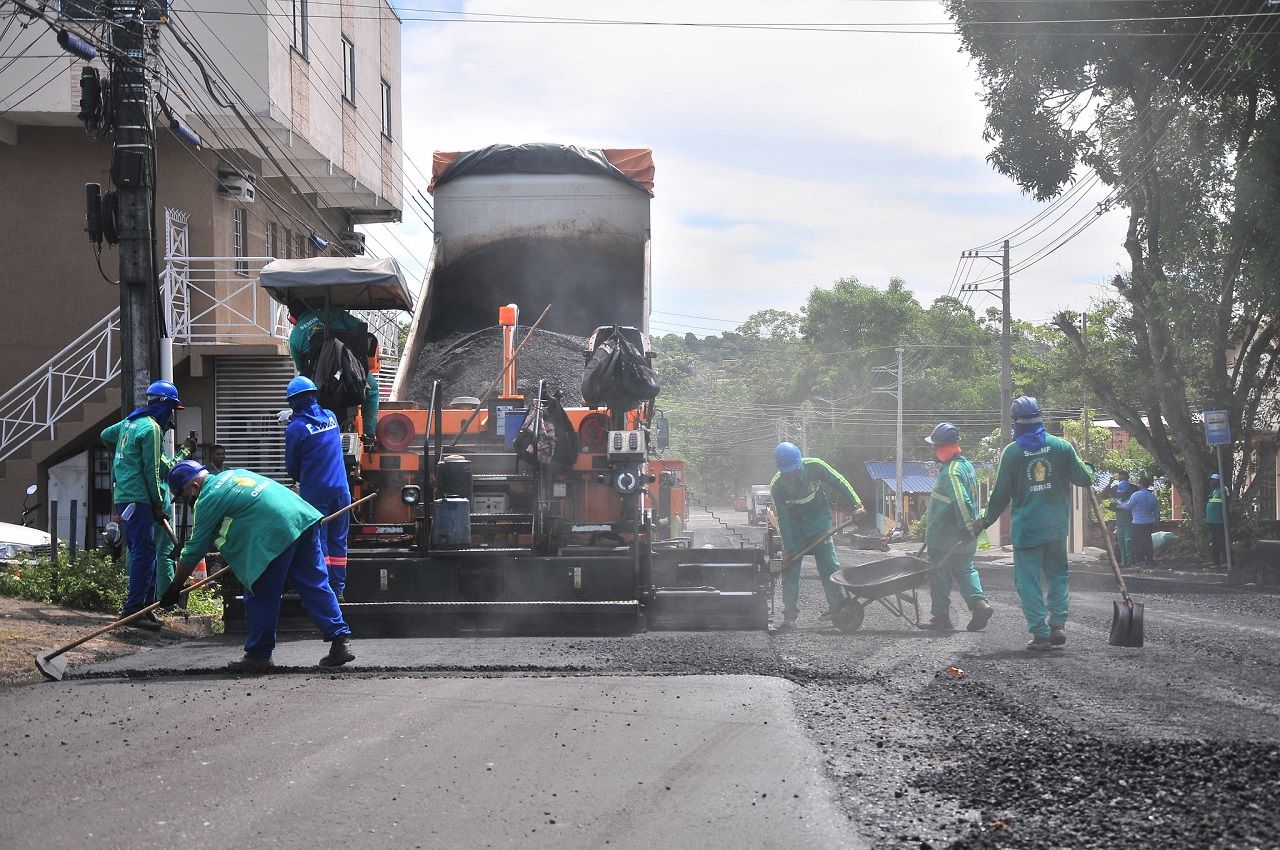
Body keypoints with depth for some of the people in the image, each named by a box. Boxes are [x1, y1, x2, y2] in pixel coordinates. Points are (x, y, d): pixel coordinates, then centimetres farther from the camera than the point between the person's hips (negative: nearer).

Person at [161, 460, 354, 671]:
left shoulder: (208, 500, 2)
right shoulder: (231, 474, 25)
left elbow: (195, 549, 6)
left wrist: (175, 587, 16)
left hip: (277, 533, -8)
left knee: (261, 597, 4)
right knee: (316, 585, 8)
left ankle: (258, 655, 11)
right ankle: (341, 641, 3)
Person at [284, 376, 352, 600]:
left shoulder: (295, 428, -9)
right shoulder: (331, 417, 6)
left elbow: (291, 467, 1)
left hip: (314, 493, -4)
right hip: (340, 489, 5)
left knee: (317, 542, 1)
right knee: (338, 541, 9)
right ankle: (338, 589, 13)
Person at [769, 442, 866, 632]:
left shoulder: (815, 466, -19)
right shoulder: (777, 486, -20)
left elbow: (838, 483, -6)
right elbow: (783, 518, -18)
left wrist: (855, 504, -12)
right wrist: (789, 548, -20)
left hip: (818, 516, 0)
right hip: (794, 523, 0)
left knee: (828, 562, -11)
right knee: (790, 568, -4)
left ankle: (837, 604, -2)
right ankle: (789, 617, -2)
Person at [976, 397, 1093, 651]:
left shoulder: (1012, 451, -5)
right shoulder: (1061, 446, 0)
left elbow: (1001, 494, -2)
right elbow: (1084, 479, 5)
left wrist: (985, 521, 11)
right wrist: (1086, 466, 29)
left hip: (1026, 527, -3)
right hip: (1057, 525, 3)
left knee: (1028, 580, 2)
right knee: (1057, 575, 16)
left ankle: (1040, 633, -2)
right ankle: (1058, 625, 5)